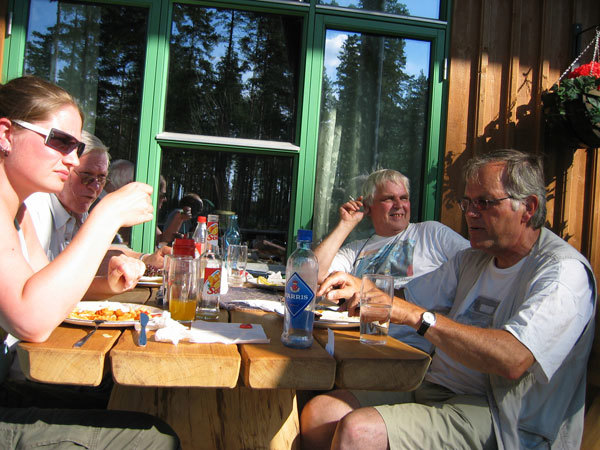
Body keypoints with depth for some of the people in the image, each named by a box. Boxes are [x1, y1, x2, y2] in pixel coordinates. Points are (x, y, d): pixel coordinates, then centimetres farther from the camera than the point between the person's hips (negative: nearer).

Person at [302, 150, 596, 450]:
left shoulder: (563, 270, -12)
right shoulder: (472, 260, 13)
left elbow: (513, 360, -27)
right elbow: (406, 298, 16)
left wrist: (416, 315, -25)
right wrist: (362, 289, -6)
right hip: (434, 387, 7)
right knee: (318, 413, -9)